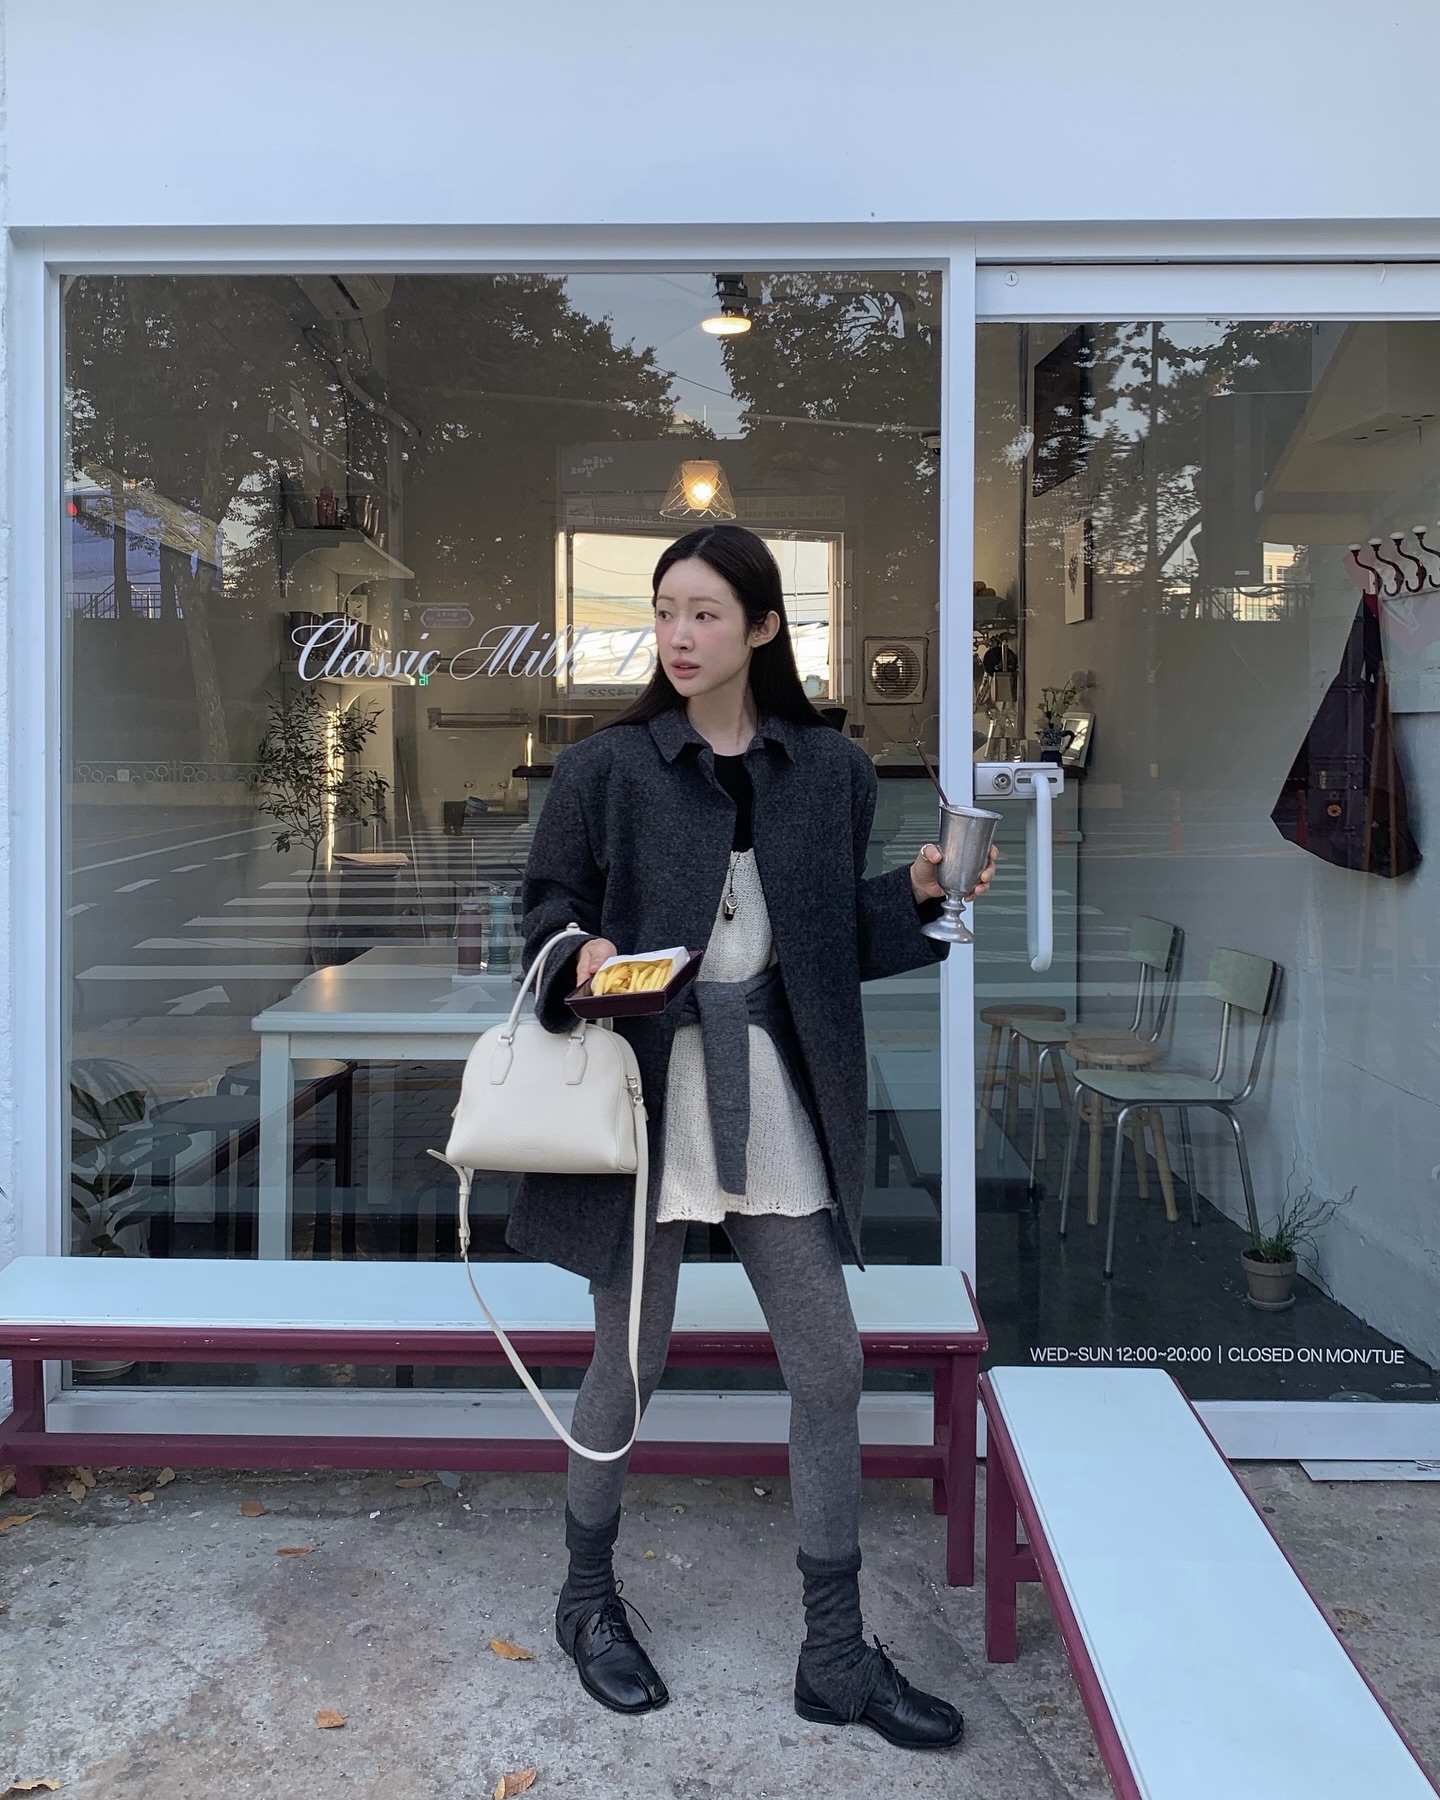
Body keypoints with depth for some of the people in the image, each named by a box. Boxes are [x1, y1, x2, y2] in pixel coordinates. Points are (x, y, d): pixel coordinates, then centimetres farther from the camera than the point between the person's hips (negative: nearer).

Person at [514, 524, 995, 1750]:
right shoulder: (607, 767, -2)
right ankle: (590, 1598, 35)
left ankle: (837, 1656, 21)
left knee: (830, 1368, 5)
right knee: (629, 1361, 9)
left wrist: (917, 893, -6)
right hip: (647, 1085, -2)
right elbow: (547, 901, 4)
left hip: (777, 1095, 3)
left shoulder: (830, 770, 6)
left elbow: (837, 942, 11)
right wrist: (583, 950, -17)